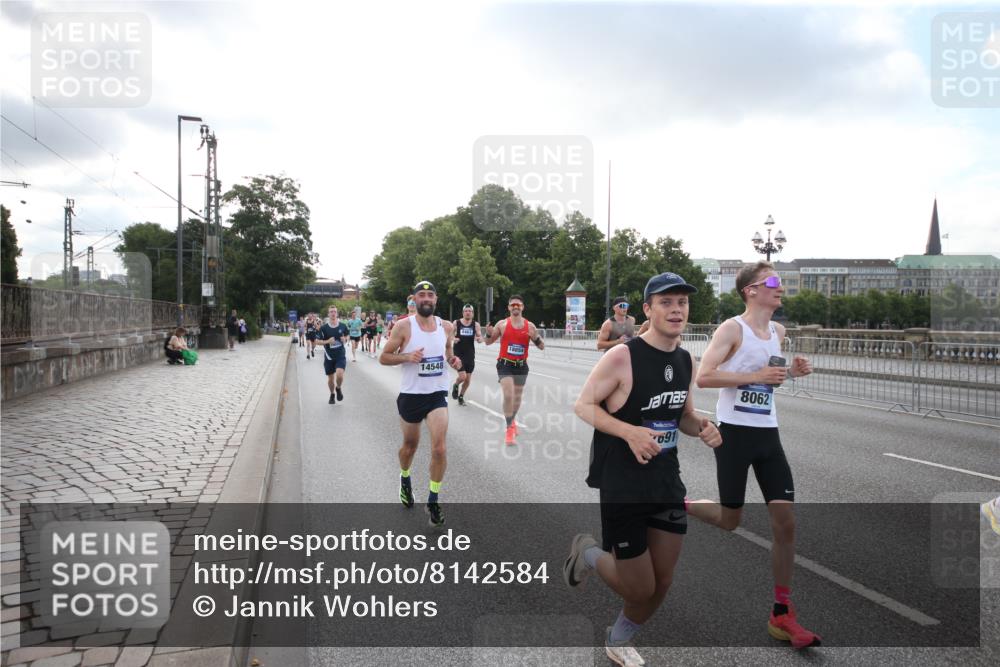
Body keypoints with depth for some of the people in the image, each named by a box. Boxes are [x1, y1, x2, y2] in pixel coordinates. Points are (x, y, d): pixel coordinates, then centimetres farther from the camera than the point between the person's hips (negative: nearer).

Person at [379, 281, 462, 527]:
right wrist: (407, 356, -21)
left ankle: (434, 500, 4)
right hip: (410, 395, -1)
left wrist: (453, 360, -2)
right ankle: (405, 479, 48)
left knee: (439, 448, -12)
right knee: (410, 445, 17)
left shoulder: (446, 326, 1)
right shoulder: (403, 326, -9)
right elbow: (384, 358, -4)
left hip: (437, 395, 1)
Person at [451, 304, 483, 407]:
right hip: (458, 354, -3)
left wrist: (479, 339, -24)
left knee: (468, 379, 8)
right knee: (462, 376, -16)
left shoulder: (476, 325, 1)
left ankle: (461, 396, 31)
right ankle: (455, 386, 19)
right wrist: (453, 339, -20)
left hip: (470, 355, 3)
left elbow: (481, 338, -1)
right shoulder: (456, 323, -4)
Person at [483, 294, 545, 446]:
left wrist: (536, 338, -18)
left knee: (517, 397, 15)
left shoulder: (530, 326, 0)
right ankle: (510, 428, -4)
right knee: (508, 396, -17)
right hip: (505, 365, -3)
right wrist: (488, 333, -18)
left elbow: (542, 347, 3)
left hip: (521, 366, 3)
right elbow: (488, 342, 4)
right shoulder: (502, 324, -5)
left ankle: (512, 420, 43)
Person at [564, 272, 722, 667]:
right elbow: (583, 406, -13)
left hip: (667, 482, 7)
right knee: (640, 588, 1)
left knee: (661, 583, 13)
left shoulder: (687, 361, 3)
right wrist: (630, 432, -28)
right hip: (622, 486, -6)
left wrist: (701, 427, -7)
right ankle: (588, 555, 32)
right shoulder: (622, 357, -18)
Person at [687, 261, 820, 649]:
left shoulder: (778, 332, 11)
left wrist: (791, 372, 5)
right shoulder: (732, 329, -11)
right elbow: (703, 377, -18)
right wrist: (756, 376, -23)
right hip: (734, 432, -6)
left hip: (768, 433, 6)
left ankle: (781, 614, 12)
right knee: (729, 521, 4)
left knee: (785, 521, 1)